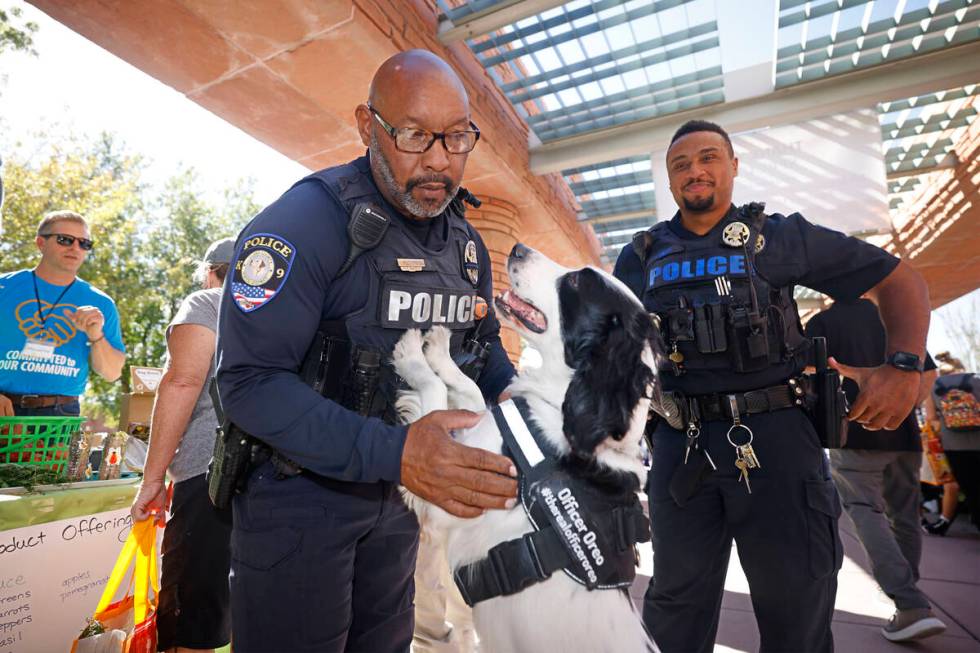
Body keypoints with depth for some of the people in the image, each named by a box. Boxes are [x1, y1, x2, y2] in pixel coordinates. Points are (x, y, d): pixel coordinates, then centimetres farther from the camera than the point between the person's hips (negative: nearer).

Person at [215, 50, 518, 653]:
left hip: (396, 495, 7)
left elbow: (482, 342, 12)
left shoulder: (467, 243, 2)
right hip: (298, 494, -6)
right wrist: (394, 452, -36)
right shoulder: (308, 219, -20)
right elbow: (251, 382, -25)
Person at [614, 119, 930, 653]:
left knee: (796, 604, 13)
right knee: (676, 604, 14)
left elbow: (899, 281, 8)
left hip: (774, 436, 0)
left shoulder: (780, 236, 4)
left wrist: (904, 366, -8)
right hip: (680, 443, 1)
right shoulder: (641, 257, 9)